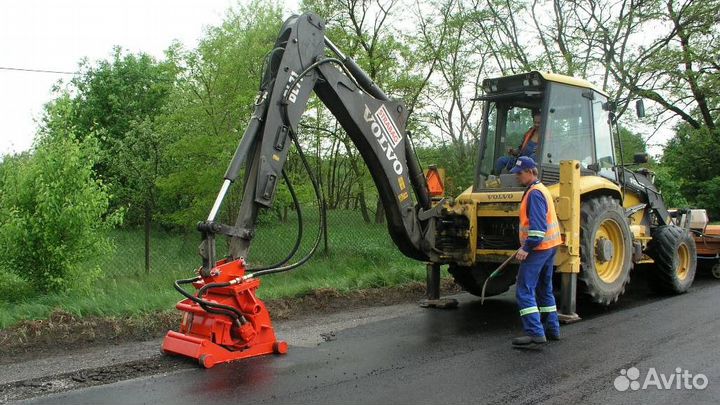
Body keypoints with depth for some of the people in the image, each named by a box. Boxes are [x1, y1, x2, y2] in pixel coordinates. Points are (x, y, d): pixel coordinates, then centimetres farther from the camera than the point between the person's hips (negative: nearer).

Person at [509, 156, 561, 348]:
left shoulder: (534, 193, -15)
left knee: (524, 291, -10)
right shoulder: (541, 189, 17)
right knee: (545, 290, 17)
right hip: (549, 246, 11)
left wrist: (526, 248, -25)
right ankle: (552, 329, 24)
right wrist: (526, 246, 24)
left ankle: (535, 333, -14)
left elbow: (538, 225, -24)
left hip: (538, 248, -11)